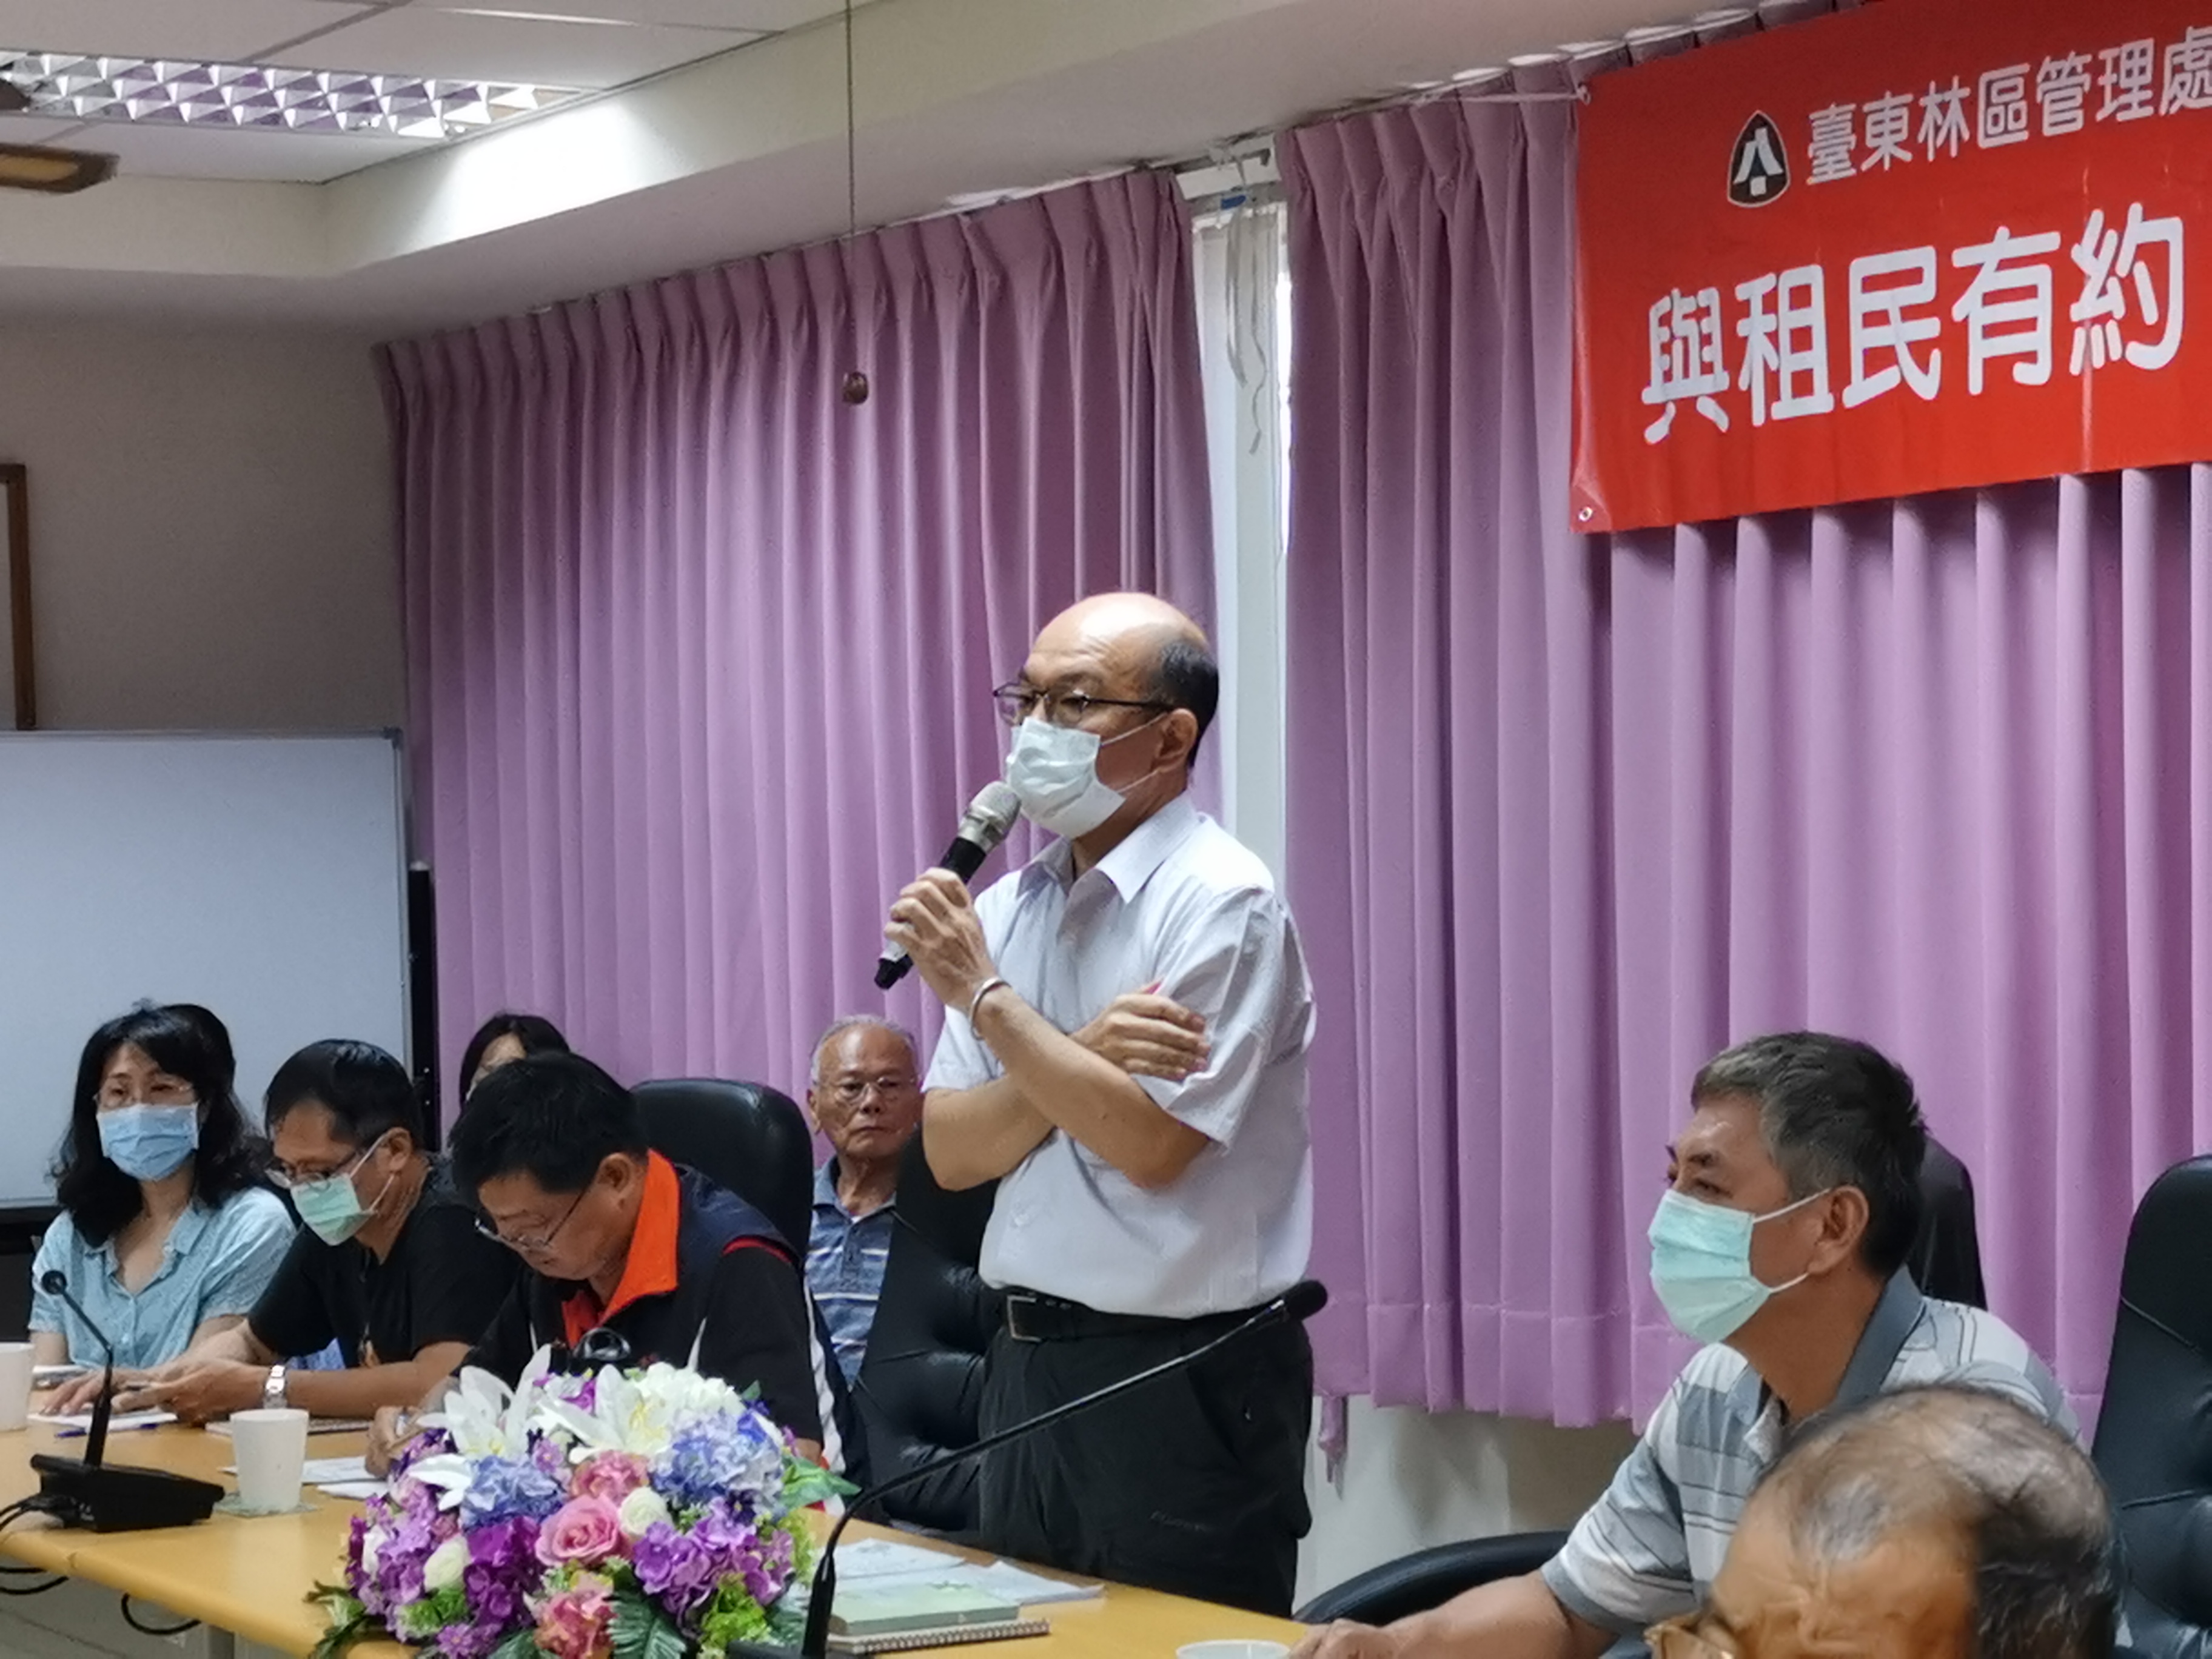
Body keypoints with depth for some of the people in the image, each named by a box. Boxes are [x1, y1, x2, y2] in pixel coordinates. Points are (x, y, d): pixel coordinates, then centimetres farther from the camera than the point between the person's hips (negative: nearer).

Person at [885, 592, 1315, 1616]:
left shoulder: (1219, 902, -13)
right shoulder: (1007, 906, 9)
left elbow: (1151, 1144, -21)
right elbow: (952, 1150, 2)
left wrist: (986, 996, -15)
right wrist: (1081, 1055, -15)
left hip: (1181, 1386, -7)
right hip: (1029, 1365, 8)